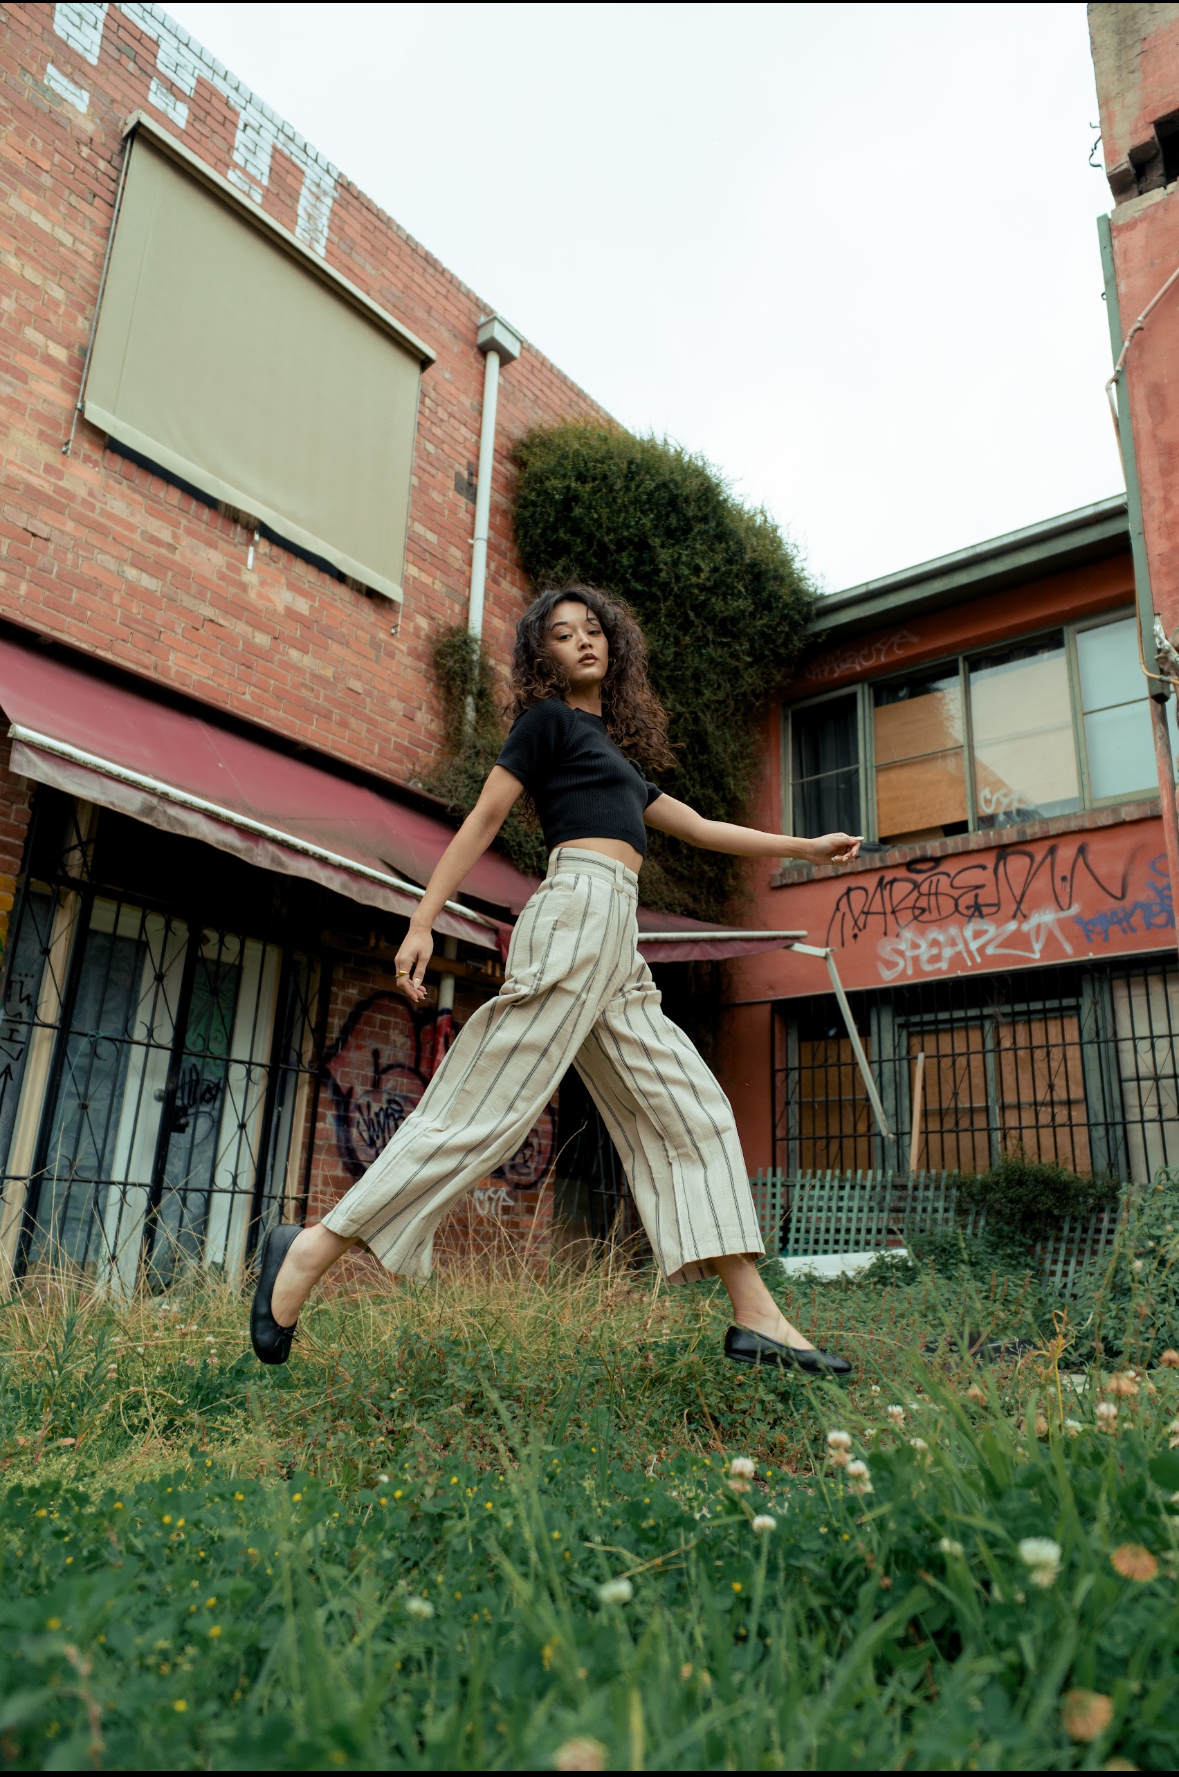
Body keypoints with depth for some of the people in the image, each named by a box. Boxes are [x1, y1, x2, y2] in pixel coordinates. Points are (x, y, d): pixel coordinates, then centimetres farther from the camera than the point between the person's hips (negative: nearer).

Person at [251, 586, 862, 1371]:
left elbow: (699, 827, 34)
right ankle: (312, 1251, -9)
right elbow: (483, 820, -1)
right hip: (580, 905, -8)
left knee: (692, 1114, 0)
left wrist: (807, 847, 36)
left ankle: (755, 1315, -1)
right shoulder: (549, 719, 8)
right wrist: (423, 922, -10)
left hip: (616, 948, 9)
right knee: (487, 1105, -15)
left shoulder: (612, 750, 30)